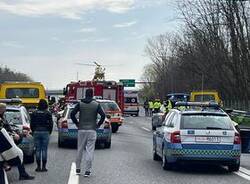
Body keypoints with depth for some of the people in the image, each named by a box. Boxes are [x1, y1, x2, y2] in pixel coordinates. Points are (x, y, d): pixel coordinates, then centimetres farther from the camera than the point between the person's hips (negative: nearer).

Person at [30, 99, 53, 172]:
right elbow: (51, 124, -2)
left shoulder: (34, 113, 4)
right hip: (45, 132, -2)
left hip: (36, 132, 2)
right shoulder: (48, 113, -2)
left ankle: (38, 167, 4)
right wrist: (49, 132, 11)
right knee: (44, 150, 1)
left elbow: (31, 124, 4)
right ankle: (44, 167, 1)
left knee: (37, 150, 5)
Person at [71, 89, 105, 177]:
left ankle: (78, 168, 21)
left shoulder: (80, 104, 2)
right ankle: (87, 170, -4)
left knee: (80, 149, 13)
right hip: (92, 130, -1)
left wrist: (77, 123, 6)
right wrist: (98, 124, 2)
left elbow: (72, 114, -4)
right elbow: (103, 115, -9)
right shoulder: (96, 104, -1)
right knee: (90, 150, -1)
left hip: (81, 130, 2)